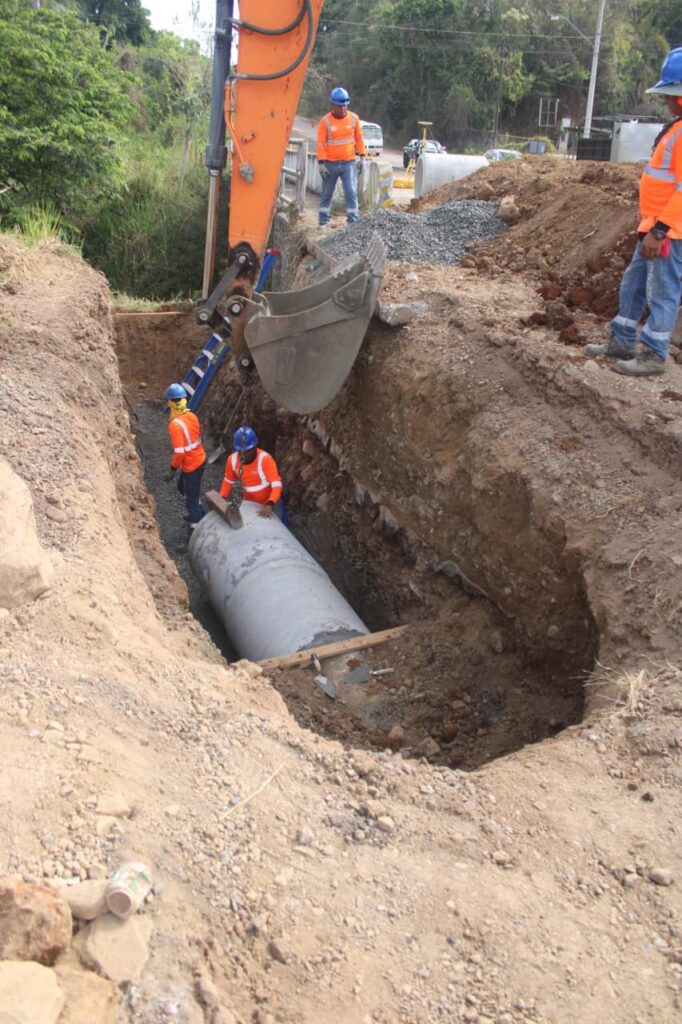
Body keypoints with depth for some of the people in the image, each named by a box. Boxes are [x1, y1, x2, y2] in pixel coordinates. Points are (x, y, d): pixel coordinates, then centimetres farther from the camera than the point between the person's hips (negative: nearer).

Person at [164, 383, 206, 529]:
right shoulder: (191, 416, -2)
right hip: (200, 459, 9)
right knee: (183, 487, 30)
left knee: (191, 497, 9)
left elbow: (179, 452, -27)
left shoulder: (175, 424, -26)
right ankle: (197, 514, 45)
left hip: (191, 466, -9)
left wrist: (173, 470, -12)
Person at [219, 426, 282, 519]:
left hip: (269, 503, -4)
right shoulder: (232, 459, -14)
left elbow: (277, 485, -33)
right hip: (249, 503, 4)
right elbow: (228, 481, 4)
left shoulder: (265, 459, -27)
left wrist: (270, 505, -47)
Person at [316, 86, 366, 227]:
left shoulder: (354, 118, -1)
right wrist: (321, 164, -13)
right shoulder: (325, 121, -8)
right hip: (330, 164, -1)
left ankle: (353, 221, -6)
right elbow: (321, 144, -9)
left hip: (349, 163, 1)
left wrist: (361, 156, 5)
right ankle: (323, 220, 21)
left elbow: (359, 138, 8)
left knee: (351, 192, -9)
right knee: (326, 193, 9)